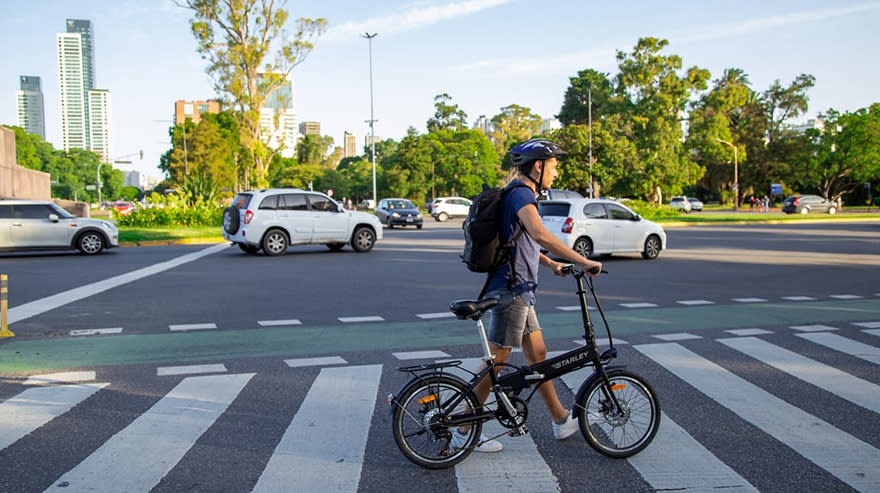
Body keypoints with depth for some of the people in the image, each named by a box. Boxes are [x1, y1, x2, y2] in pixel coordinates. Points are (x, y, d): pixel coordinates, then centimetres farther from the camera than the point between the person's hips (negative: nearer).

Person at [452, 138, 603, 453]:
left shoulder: (519, 195, 17)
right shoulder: (521, 195, -16)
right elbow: (541, 235, -35)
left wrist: (552, 264, 23)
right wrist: (583, 261, -32)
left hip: (519, 289, 10)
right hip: (510, 289, -10)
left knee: (537, 355, 16)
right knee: (496, 360, -3)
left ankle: (561, 421, 27)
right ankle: (464, 432, 7)